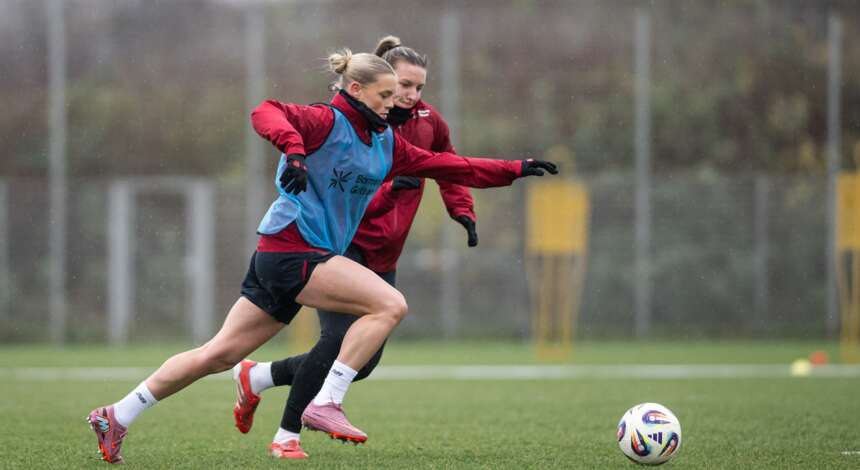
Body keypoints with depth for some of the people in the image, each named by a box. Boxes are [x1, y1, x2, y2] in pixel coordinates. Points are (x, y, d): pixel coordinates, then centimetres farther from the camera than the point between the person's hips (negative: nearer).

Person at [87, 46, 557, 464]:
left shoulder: (386, 144, 15)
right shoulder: (326, 122, -10)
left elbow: (447, 166, 20)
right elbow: (267, 113, -26)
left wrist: (515, 169, 18)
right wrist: (293, 147, -45)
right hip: (292, 251, -9)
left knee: (219, 354, 10)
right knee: (390, 304, -16)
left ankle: (116, 416, 14)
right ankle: (326, 402, -16)